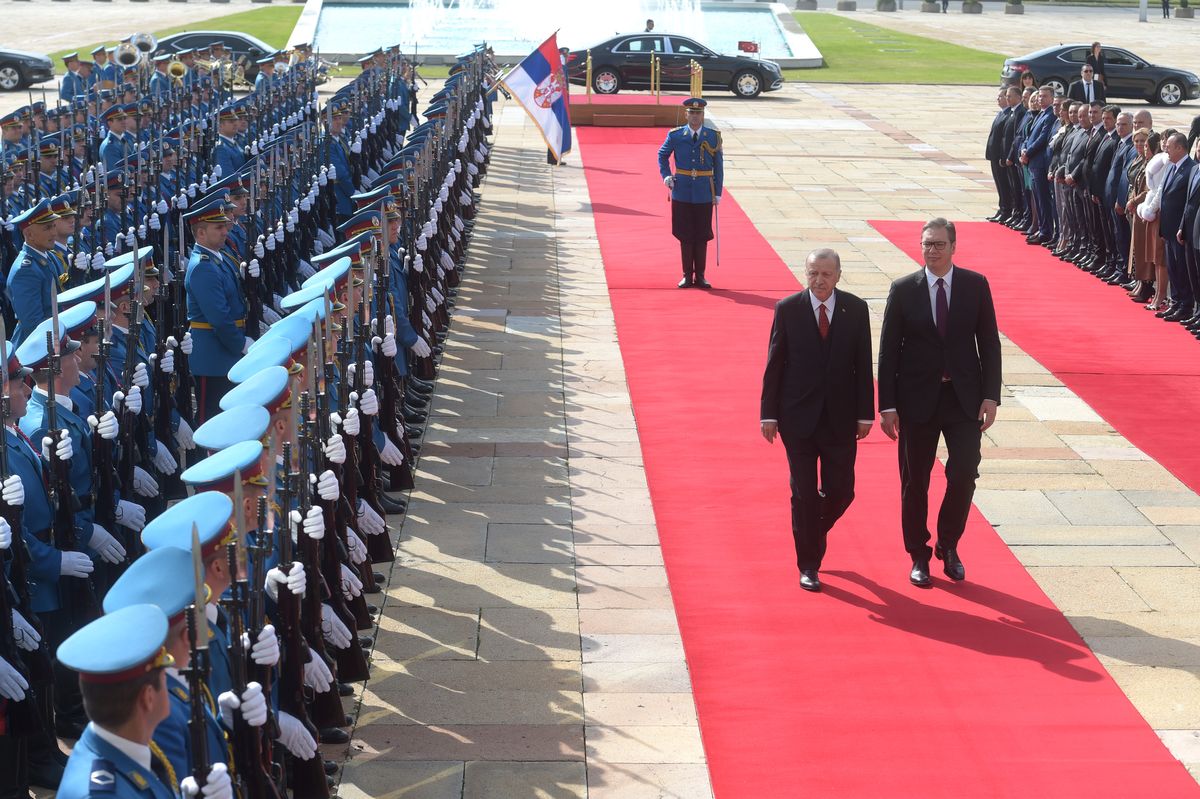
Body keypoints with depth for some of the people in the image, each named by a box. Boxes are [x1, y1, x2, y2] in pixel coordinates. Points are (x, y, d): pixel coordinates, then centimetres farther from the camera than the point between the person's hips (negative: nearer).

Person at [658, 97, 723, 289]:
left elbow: (718, 166, 4)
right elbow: (662, 155, 15)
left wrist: (718, 193, 1)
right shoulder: (675, 135, 0)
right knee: (685, 236, 5)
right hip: (682, 194, 0)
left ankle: (700, 276, 13)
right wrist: (666, 176, 0)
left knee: (702, 236, 4)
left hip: (704, 194, 0)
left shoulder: (713, 136, 1)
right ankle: (687, 275, 13)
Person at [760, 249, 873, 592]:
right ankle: (809, 566, 15)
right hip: (798, 416, -1)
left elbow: (863, 364, 2)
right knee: (804, 494, 3)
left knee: (840, 491, 5)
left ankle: (813, 533, 36)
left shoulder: (855, 309, 0)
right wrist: (769, 414, -5)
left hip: (841, 417, 1)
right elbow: (774, 364, -2)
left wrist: (865, 413, -2)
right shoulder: (788, 309, -4)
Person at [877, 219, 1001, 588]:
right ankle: (919, 556, 21)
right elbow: (888, 350, -2)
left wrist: (990, 395, -5)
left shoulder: (976, 285, 0)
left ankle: (949, 546, 21)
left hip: (964, 396, 1)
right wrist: (887, 405, -6)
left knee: (964, 474, -3)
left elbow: (989, 343, 3)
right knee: (915, 481, 7)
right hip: (917, 398, 0)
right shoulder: (903, 289, -3)